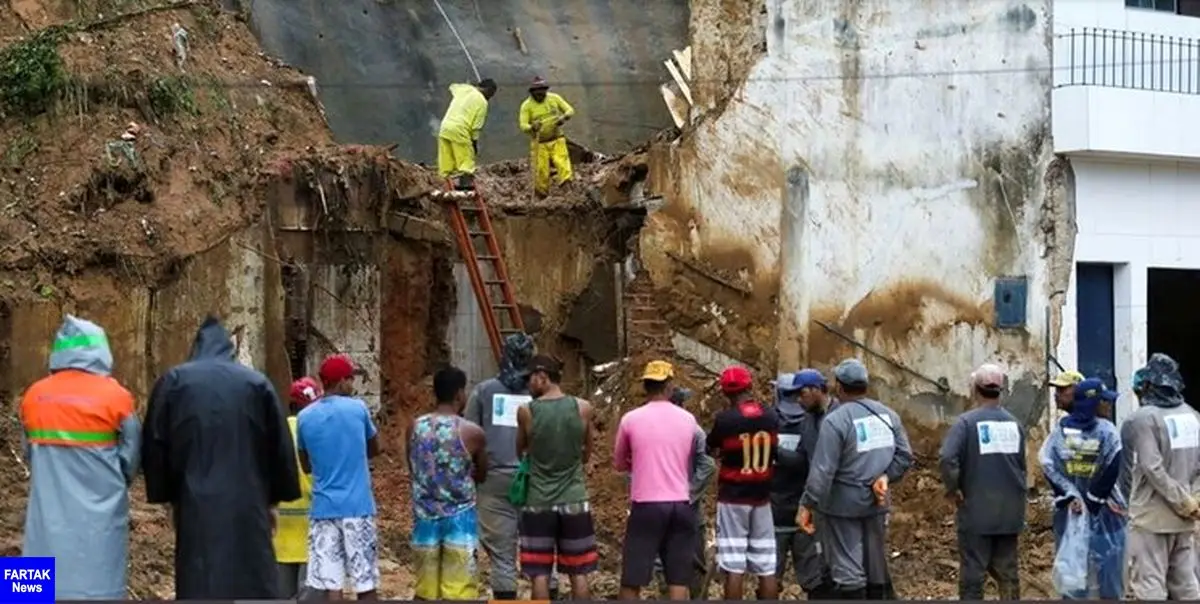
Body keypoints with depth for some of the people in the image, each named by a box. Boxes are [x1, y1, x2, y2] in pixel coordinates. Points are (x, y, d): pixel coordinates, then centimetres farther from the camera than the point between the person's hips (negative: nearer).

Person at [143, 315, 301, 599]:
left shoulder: (173, 381, 5)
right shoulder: (257, 383, 6)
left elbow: (155, 445, 5)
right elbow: (280, 445, 6)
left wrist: (167, 496, 14)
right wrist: (273, 499, 14)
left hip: (196, 503, 0)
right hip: (248, 502, 0)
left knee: (199, 585, -1)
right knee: (255, 583, 4)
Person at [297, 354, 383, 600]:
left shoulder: (305, 417, 3)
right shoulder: (357, 408, -2)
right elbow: (374, 449, 14)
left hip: (323, 508, 2)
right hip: (357, 506, -2)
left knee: (331, 585, 1)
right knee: (366, 584, 4)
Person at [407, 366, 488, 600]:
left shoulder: (414, 428, -1)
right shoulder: (472, 432, -9)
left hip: (425, 518, 4)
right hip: (459, 519, -3)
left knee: (425, 592, 13)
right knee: (459, 593, 1)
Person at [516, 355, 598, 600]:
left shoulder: (526, 411, -7)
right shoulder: (583, 408, -3)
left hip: (539, 503, -1)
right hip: (574, 501, 1)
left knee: (540, 574, 4)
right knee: (578, 573, 9)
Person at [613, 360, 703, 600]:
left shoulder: (631, 419, -2)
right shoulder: (688, 420, 6)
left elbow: (619, 464, 13)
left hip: (646, 506, -2)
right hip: (680, 505, 2)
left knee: (632, 579, 3)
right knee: (678, 580, 4)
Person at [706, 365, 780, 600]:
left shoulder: (725, 419, -12)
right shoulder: (770, 416, 1)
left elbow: (710, 446, 5)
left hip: (733, 498, -4)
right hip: (761, 497, 4)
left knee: (734, 568, -3)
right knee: (766, 568, 7)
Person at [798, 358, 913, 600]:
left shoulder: (835, 420, -17)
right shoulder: (887, 414, 5)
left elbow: (822, 469, -20)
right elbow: (905, 456, 5)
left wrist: (806, 505, -17)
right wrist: (884, 476, 0)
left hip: (842, 503, -6)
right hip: (876, 501, 6)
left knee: (848, 568, -1)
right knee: (877, 565, 17)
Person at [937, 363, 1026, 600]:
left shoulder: (966, 422, -12)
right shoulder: (1014, 423, 5)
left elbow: (947, 458, -24)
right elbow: (1022, 465, 12)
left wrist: (952, 490, -11)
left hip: (976, 511, -5)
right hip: (1009, 512, 5)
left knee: (973, 572, 1)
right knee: (1007, 571, 12)